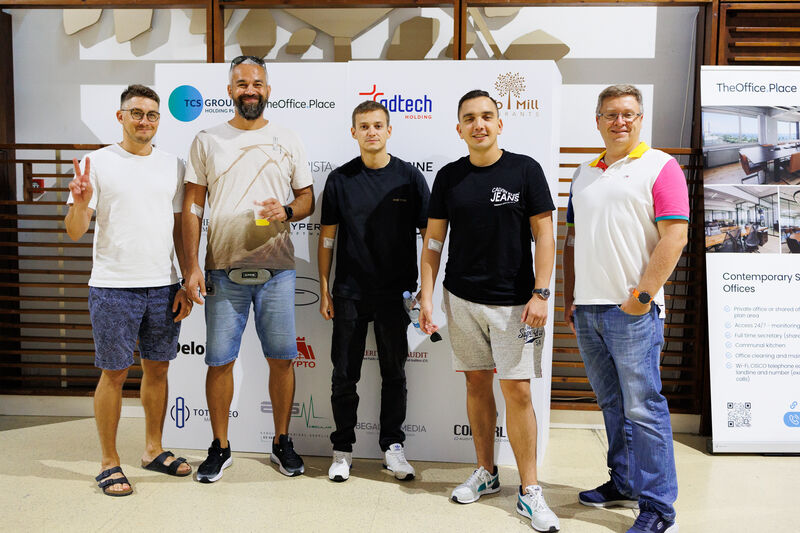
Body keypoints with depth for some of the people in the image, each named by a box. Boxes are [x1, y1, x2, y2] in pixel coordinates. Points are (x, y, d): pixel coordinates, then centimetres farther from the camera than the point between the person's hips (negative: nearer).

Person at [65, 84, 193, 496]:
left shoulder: (173, 165, 10)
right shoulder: (97, 163, -1)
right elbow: (75, 232, -3)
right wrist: (81, 203, -25)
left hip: (164, 286, 4)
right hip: (113, 287, -3)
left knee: (158, 368, 12)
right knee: (114, 373, 4)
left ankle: (153, 450, 28)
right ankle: (109, 463, 19)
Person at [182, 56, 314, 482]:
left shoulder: (287, 140, 9)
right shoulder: (207, 141, 7)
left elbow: (308, 198, 11)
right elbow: (192, 208, 4)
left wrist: (286, 211, -13)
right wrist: (192, 266, -3)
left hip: (276, 269, 1)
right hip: (223, 270, 0)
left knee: (281, 358, 6)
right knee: (219, 361, 4)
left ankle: (282, 442, 24)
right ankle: (220, 447, 22)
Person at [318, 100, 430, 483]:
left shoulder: (410, 177, 1)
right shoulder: (340, 179, 2)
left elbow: (429, 234, 2)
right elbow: (327, 237, 6)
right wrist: (324, 289, 2)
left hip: (396, 293, 0)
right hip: (350, 293, 1)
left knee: (394, 372, 10)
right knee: (344, 374, 7)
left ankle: (393, 446, 25)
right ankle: (343, 449, 23)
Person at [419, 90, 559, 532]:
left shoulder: (525, 170, -1)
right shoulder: (449, 177, 6)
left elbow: (544, 235, -2)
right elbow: (433, 241, 8)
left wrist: (540, 293, -10)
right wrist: (426, 296, 1)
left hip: (513, 301, -3)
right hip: (461, 298, 3)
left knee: (517, 389, -3)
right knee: (477, 383, 11)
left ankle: (529, 491, 10)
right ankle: (486, 472, 27)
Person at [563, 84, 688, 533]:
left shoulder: (660, 167, -1)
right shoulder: (585, 174, 18)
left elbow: (674, 236, -10)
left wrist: (643, 295, -15)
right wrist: (570, 298, 13)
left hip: (632, 310, -6)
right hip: (586, 310, 6)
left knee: (643, 408, -3)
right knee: (612, 405, 15)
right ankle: (623, 484, 29)